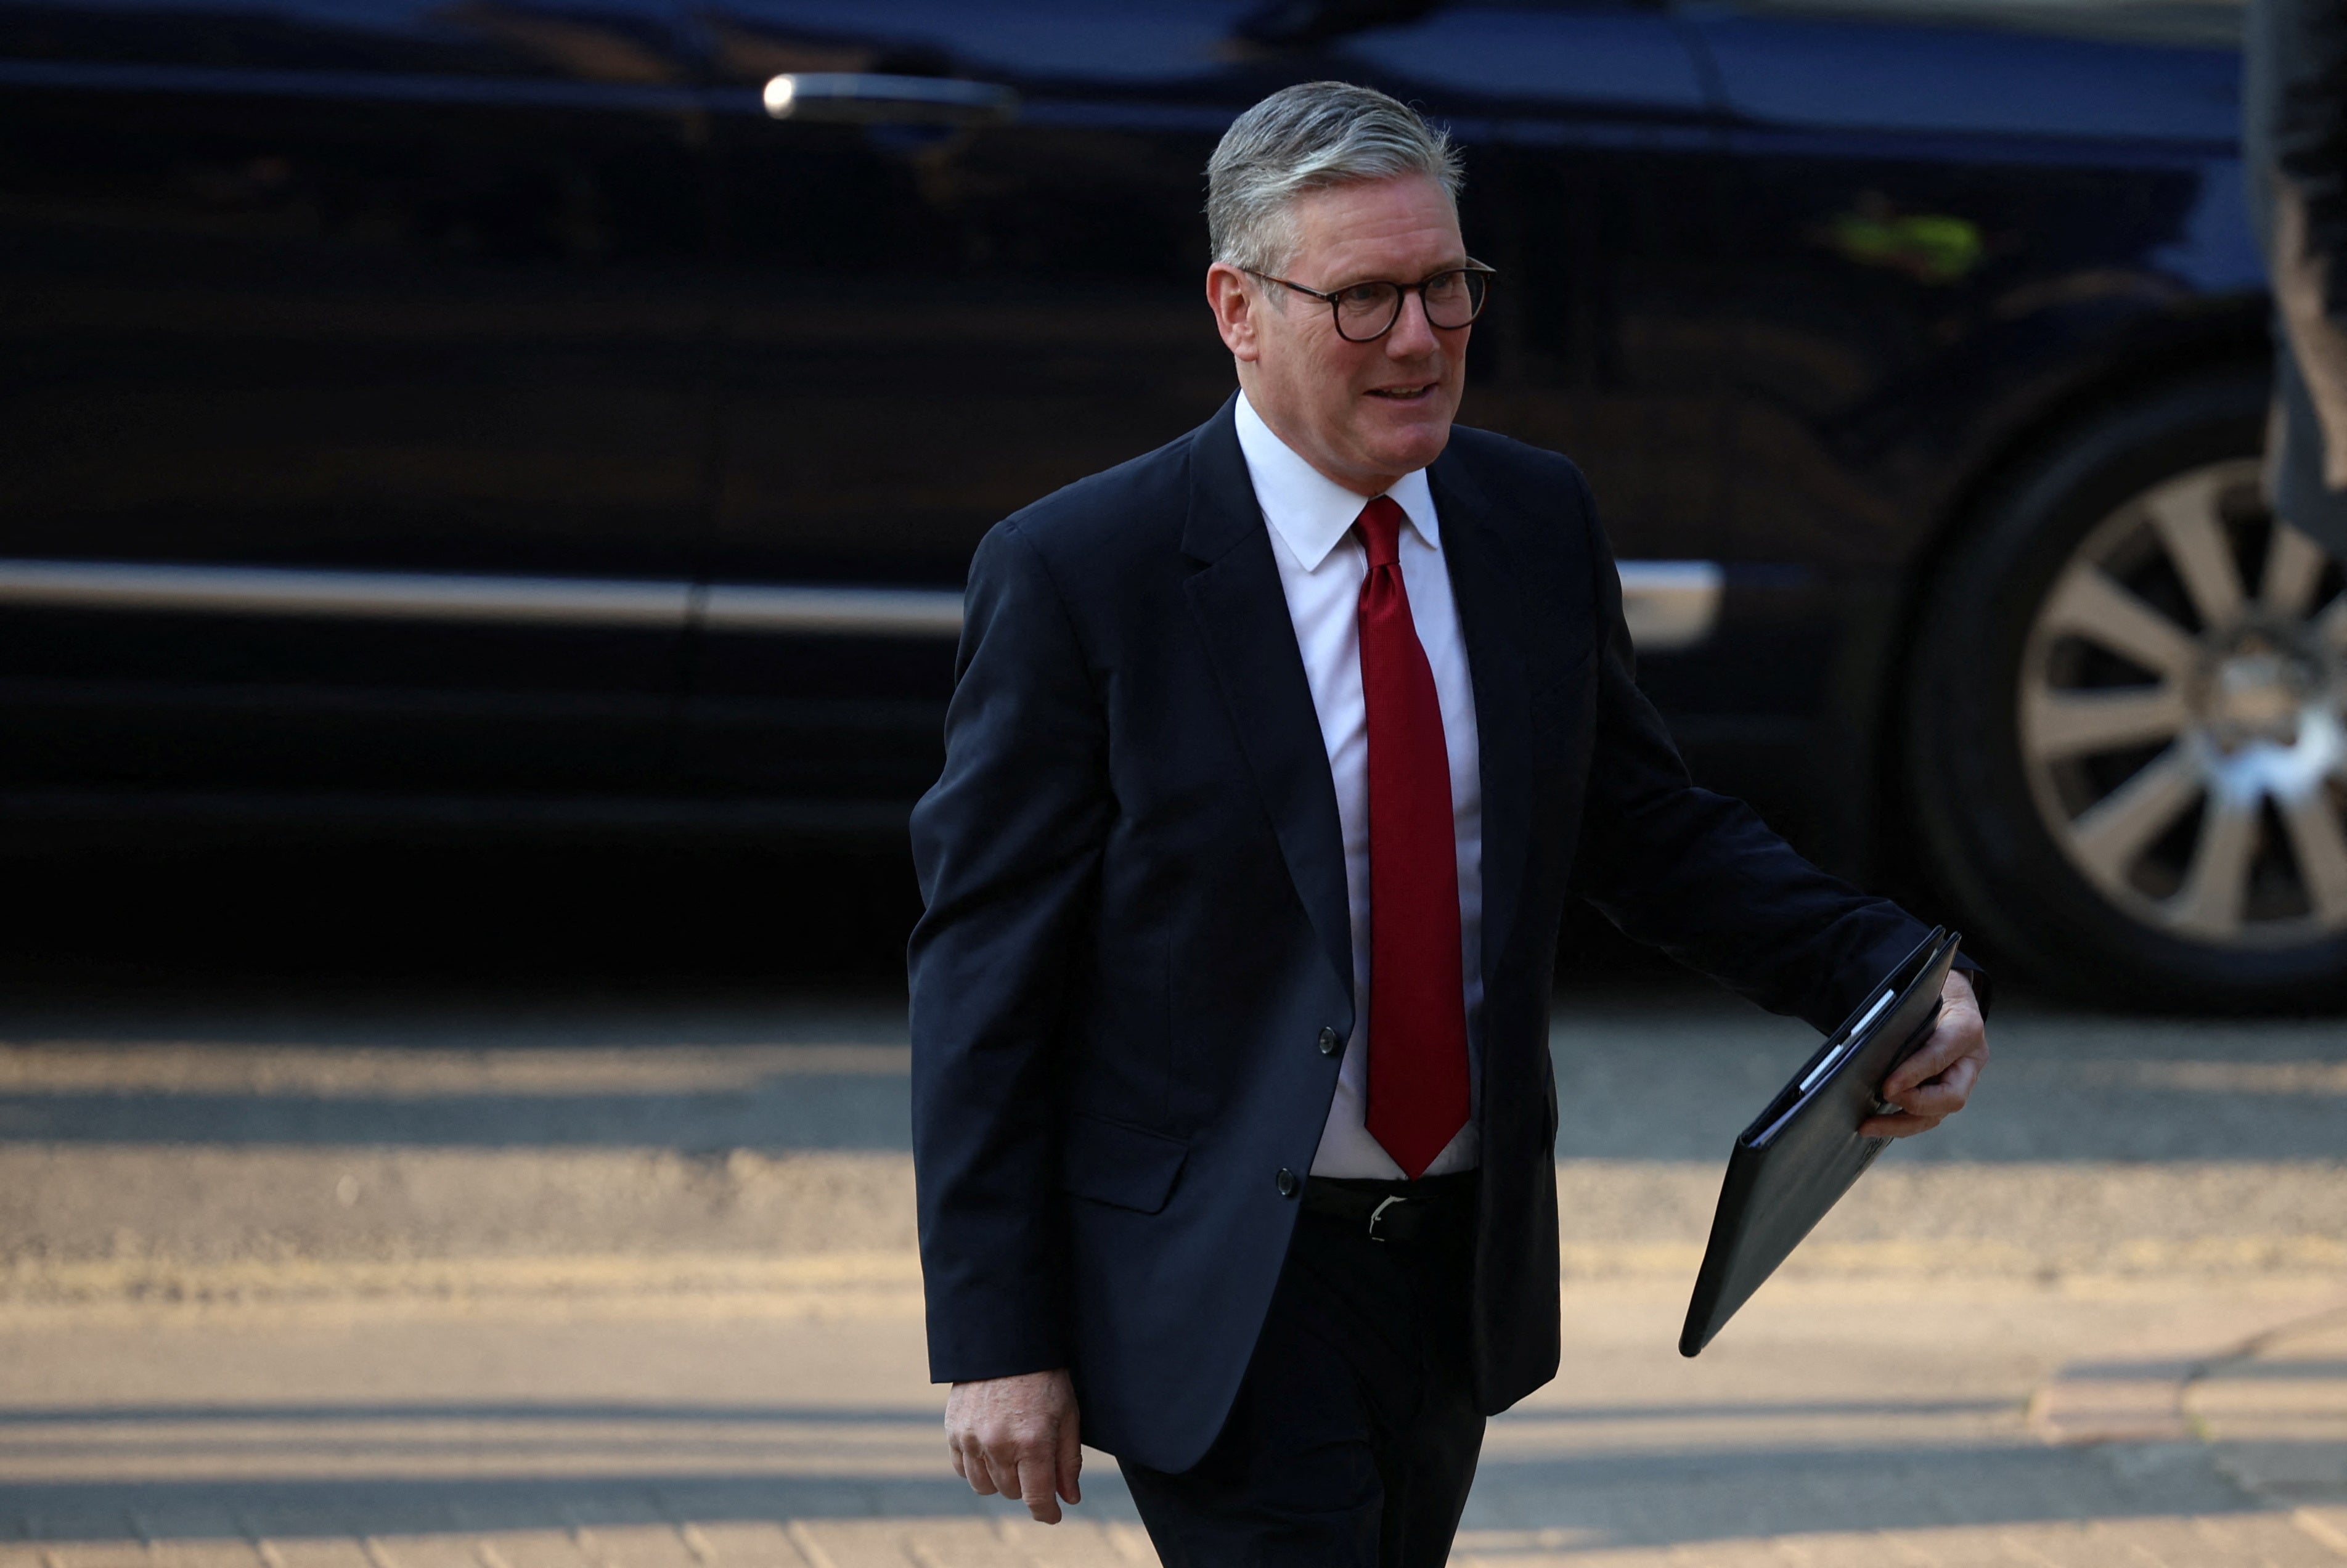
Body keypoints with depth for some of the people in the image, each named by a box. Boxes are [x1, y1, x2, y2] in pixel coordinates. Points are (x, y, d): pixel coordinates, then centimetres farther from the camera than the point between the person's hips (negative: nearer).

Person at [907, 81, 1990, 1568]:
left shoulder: (1537, 522, 2)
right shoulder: (1078, 575, -14)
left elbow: (1650, 831, 12)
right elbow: (982, 975, -11)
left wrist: (1888, 977, -5)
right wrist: (996, 1338, -14)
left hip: (1464, 1263, 6)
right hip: (1219, 1295, -6)